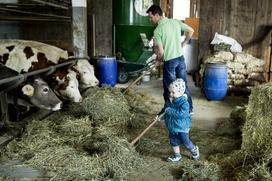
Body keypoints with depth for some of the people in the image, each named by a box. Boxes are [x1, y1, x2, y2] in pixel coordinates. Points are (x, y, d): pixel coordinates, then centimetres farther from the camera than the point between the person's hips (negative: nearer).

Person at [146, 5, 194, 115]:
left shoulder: (157, 30, -15)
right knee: (183, 84, 15)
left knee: (168, 87, 10)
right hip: (180, 58, 6)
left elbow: (161, 52, -16)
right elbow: (191, 31, 8)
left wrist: (158, 60, 4)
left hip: (169, 61, -5)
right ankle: (189, 108, 24)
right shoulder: (176, 22, 1)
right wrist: (184, 43, 19)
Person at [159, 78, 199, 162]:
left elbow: (181, 113, -36)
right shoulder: (174, 101, 2)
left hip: (181, 128, -7)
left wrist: (170, 110, -30)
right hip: (172, 127, 7)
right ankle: (177, 156, 31)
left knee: (185, 142, 6)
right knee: (173, 141, 14)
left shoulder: (184, 103, -23)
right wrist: (163, 117, 12)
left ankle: (194, 150, 35)